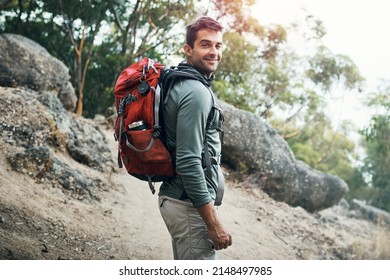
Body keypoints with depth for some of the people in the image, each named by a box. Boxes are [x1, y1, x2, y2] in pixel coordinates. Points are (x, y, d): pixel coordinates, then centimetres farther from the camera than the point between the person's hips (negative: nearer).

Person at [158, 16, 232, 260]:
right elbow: (188, 161, -25)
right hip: (191, 204, -11)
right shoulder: (197, 92, -18)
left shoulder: (180, 83, 13)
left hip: (176, 197, 11)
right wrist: (213, 223, -22)